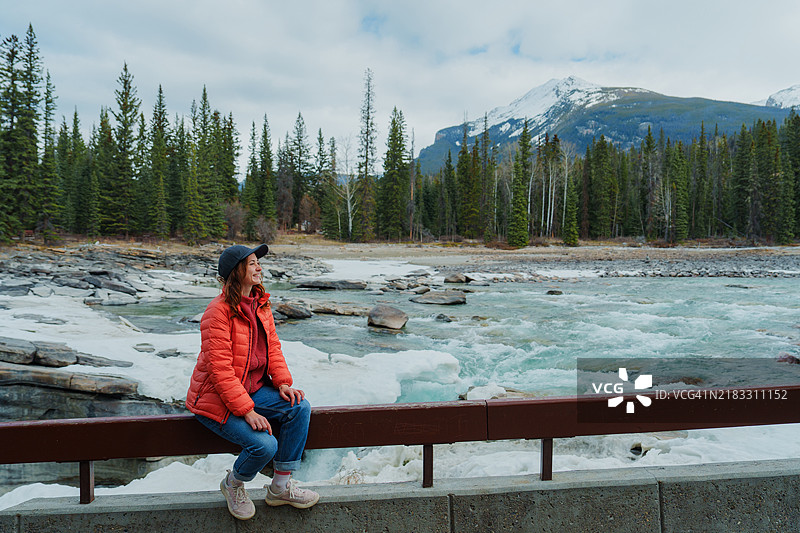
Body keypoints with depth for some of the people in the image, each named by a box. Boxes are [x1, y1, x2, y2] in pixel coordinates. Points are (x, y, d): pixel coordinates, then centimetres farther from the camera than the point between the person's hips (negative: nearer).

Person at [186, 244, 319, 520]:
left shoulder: (261, 304, 6)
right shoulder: (218, 311, -20)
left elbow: (272, 347, 10)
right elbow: (220, 369, -24)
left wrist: (283, 383, -6)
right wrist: (247, 411, -27)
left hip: (253, 389, 8)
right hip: (216, 399, -8)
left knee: (300, 407, -12)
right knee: (264, 445, -24)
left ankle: (280, 487, 4)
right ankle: (233, 484, 12)